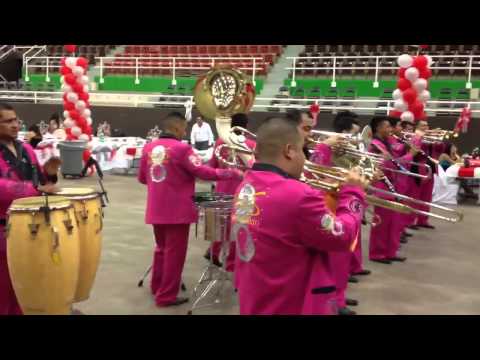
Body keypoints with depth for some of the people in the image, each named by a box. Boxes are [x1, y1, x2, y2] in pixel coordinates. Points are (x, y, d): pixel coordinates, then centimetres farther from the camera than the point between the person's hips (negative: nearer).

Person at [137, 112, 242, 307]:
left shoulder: (148, 148, 5)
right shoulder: (182, 149, -15)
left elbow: (142, 178, 13)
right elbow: (203, 172, -18)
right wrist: (233, 174, -10)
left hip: (156, 210, 7)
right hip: (177, 211, -7)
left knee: (162, 248, 23)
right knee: (174, 253, 5)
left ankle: (157, 287, 35)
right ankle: (166, 296, 12)